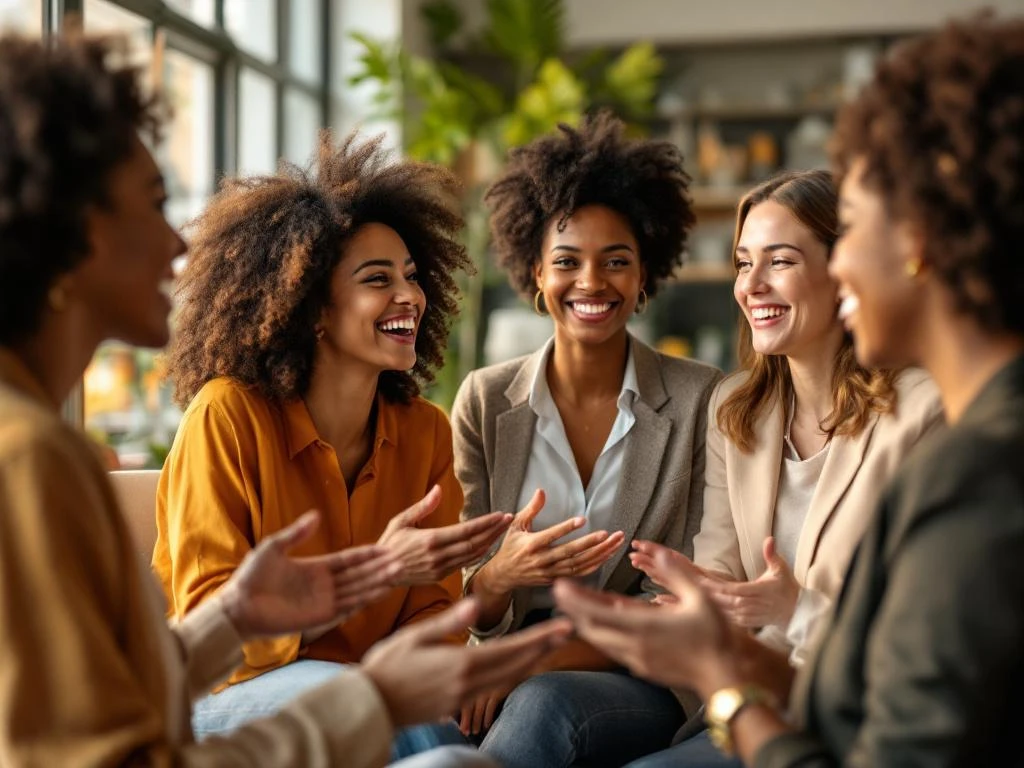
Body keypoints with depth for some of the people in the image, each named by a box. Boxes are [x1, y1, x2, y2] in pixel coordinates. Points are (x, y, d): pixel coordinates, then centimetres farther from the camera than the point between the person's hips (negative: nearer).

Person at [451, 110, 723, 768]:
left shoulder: (700, 399, 0)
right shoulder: (485, 400, 5)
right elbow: (469, 610, 5)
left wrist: (546, 660, -16)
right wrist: (498, 578, -20)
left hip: (644, 682, -1)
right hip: (514, 675, 1)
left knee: (543, 704, -36)